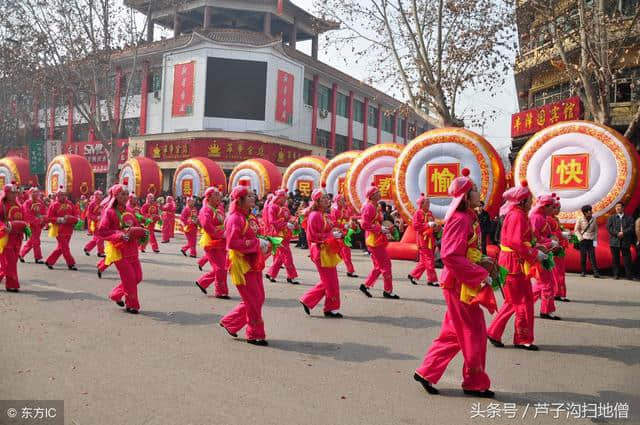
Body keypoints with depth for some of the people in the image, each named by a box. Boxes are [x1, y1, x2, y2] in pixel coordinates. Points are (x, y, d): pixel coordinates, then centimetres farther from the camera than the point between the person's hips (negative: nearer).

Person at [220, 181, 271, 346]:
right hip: (242, 264, -9)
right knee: (253, 300, -2)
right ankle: (255, 335, 12)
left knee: (258, 298, 13)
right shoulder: (235, 218, -15)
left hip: (253, 263, 9)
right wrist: (256, 243, -21)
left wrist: (263, 243, 1)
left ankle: (230, 322, 26)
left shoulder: (248, 218, 14)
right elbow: (232, 243, -23)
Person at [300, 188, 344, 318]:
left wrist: (338, 231, 0)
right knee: (331, 282, 0)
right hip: (321, 252, -9)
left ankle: (307, 300, 23)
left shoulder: (326, 215, 12)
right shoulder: (315, 216, -15)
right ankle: (332, 308, 14)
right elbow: (313, 237, -19)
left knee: (327, 282, 15)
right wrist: (331, 235, -21)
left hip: (329, 251, 9)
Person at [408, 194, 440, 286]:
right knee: (429, 260, -5)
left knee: (423, 261, 10)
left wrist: (436, 228, 2)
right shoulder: (418, 213, -7)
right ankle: (432, 279, 2)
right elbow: (415, 226, -17)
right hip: (423, 239, -8)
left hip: (430, 240, 8)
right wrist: (428, 225, -23)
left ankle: (413, 275, 20)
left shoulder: (429, 213, 15)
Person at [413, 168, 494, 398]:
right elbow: (451, 256, -26)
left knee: (454, 333, 15)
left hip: (462, 282, 10)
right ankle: (475, 383, 19)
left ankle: (426, 372, 22)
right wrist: (480, 274, -23)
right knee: (474, 332, 3)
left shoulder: (469, 217, 13)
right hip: (459, 283, -10)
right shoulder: (461, 219, -18)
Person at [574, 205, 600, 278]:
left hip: (591, 240, 2)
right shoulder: (580, 220, -3)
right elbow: (576, 230, -1)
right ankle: (583, 272, 11)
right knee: (583, 256, 2)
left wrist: (595, 239, 3)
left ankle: (596, 273, -7)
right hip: (583, 241, -2)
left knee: (592, 256, -5)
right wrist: (581, 238, -10)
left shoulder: (593, 219, 5)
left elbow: (596, 230, 11)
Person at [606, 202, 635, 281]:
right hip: (614, 241, 1)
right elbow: (609, 227, -1)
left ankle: (629, 275, 3)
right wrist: (617, 233, -13)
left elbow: (631, 227, -1)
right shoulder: (611, 218, 12)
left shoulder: (629, 218, 11)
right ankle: (616, 274, 8)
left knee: (627, 259, -1)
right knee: (616, 259, 3)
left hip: (625, 241, 0)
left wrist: (623, 233, -15)